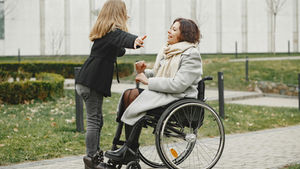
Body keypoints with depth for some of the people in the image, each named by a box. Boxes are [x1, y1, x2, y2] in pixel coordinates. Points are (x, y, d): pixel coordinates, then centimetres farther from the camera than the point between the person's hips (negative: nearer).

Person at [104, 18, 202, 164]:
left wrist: (148, 81, -18)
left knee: (139, 104, -25)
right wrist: (143, 72, -1)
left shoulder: (191, 55, -11)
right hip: (164, 94, 9)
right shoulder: (167, 51, 17)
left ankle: (129, 150, -15)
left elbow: (178, 84, -21)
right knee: (129, 94, -12)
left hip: (180, 99, -9)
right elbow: (157, 75, 21)